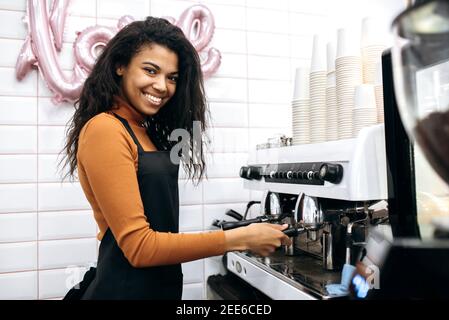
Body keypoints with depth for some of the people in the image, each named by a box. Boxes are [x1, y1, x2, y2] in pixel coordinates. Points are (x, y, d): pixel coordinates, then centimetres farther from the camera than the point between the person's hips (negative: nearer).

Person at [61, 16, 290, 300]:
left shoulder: (144, 130, 7)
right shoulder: (104, 130, -18)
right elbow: (139, 246, -22)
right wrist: (239, 239, -19)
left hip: (158, 284, 8)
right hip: (126, 288, -8)